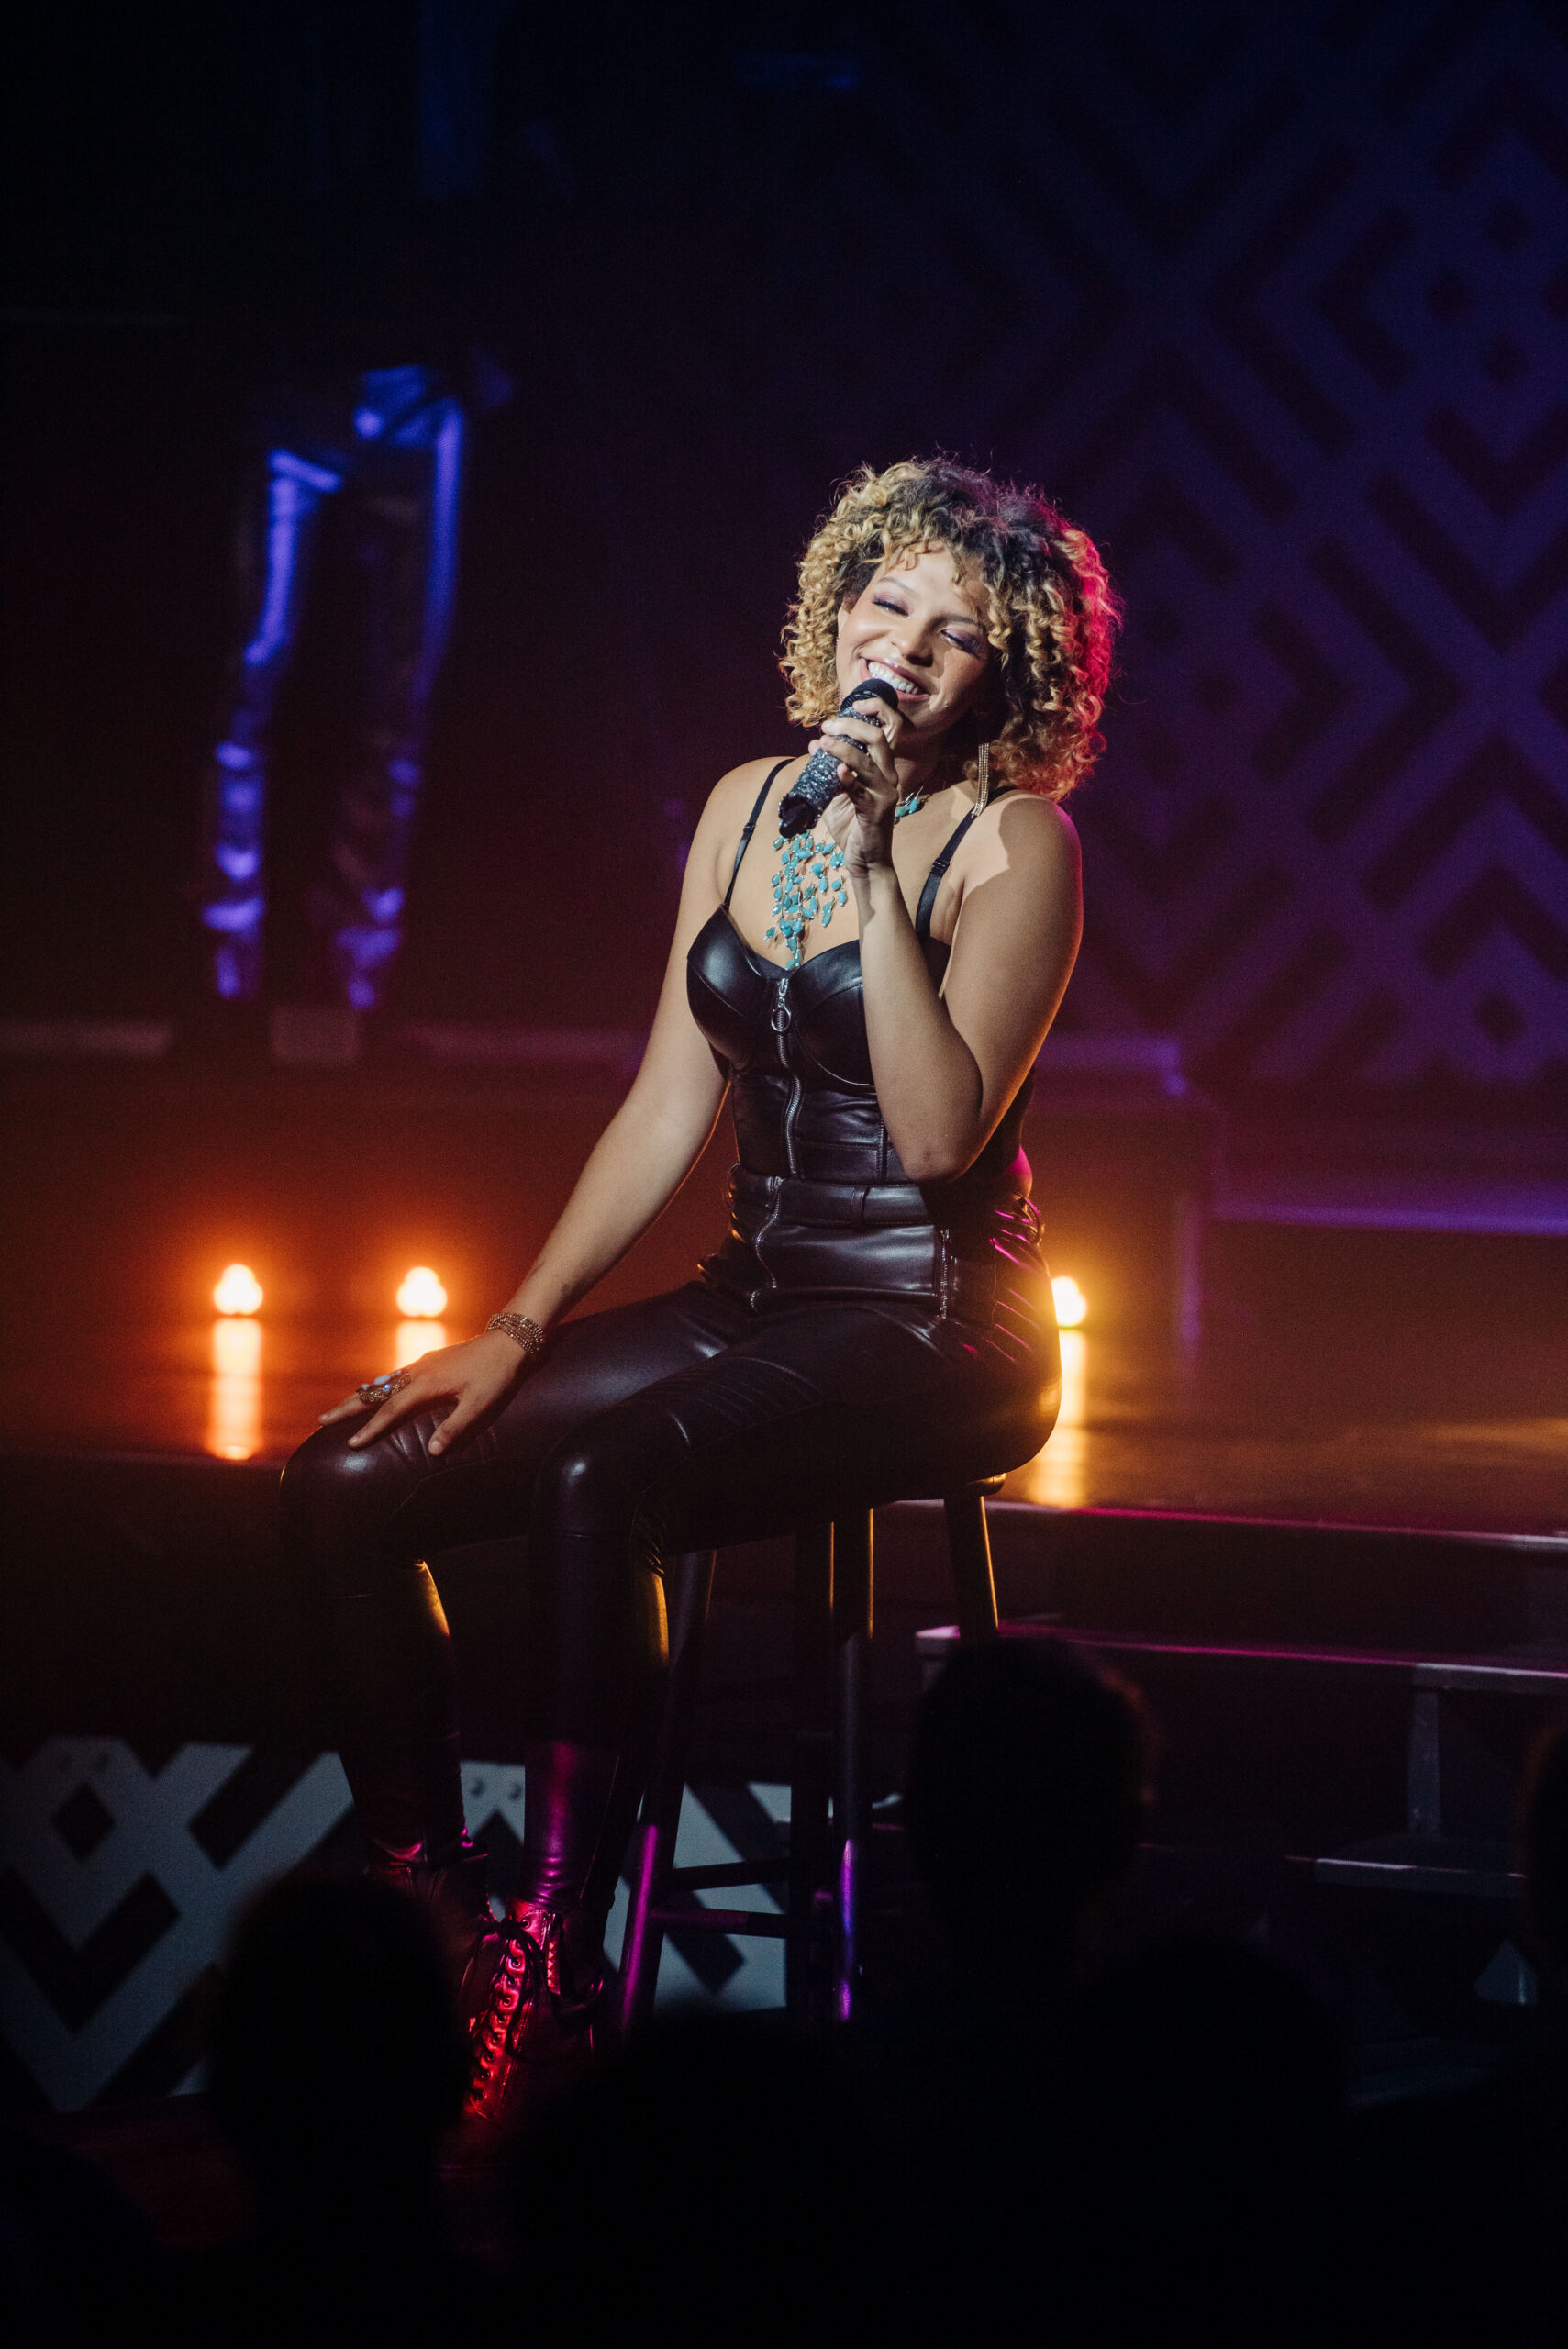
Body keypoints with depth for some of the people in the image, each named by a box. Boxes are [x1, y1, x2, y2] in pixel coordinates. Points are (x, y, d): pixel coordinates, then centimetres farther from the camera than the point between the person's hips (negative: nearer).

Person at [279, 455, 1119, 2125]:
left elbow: (939, 1136, -19)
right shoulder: (748, 805, 11)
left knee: (596, 1476, -35)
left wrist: (873, 864, -21)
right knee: (346, 1484, -10)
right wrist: (520, 1328, 3)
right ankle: (424, 1911, -1)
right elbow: (669, 1108, 12)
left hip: (931, 1331, -7)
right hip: (752, 1299, 7)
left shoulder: (1016, 843, -7)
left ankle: (551, 1981, -31)